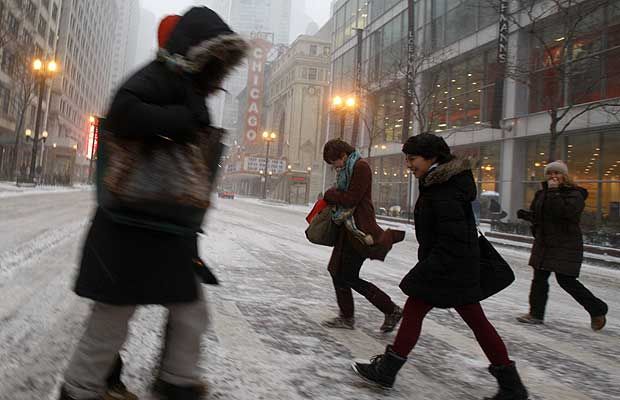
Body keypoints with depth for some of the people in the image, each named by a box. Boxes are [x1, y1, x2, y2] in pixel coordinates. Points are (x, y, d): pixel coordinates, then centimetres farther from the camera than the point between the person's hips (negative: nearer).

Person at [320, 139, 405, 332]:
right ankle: (346, 317, 26)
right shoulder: (349, 169, 15)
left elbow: (351, 199, -19)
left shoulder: (360, 167, -15)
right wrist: (332, 197, 1)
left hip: (360, 229, -10)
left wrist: (329, 194, -5)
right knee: (337, 271, 13)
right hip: (349, 228, 10)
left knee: (349, 278, -5)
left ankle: (392, 310, 6)